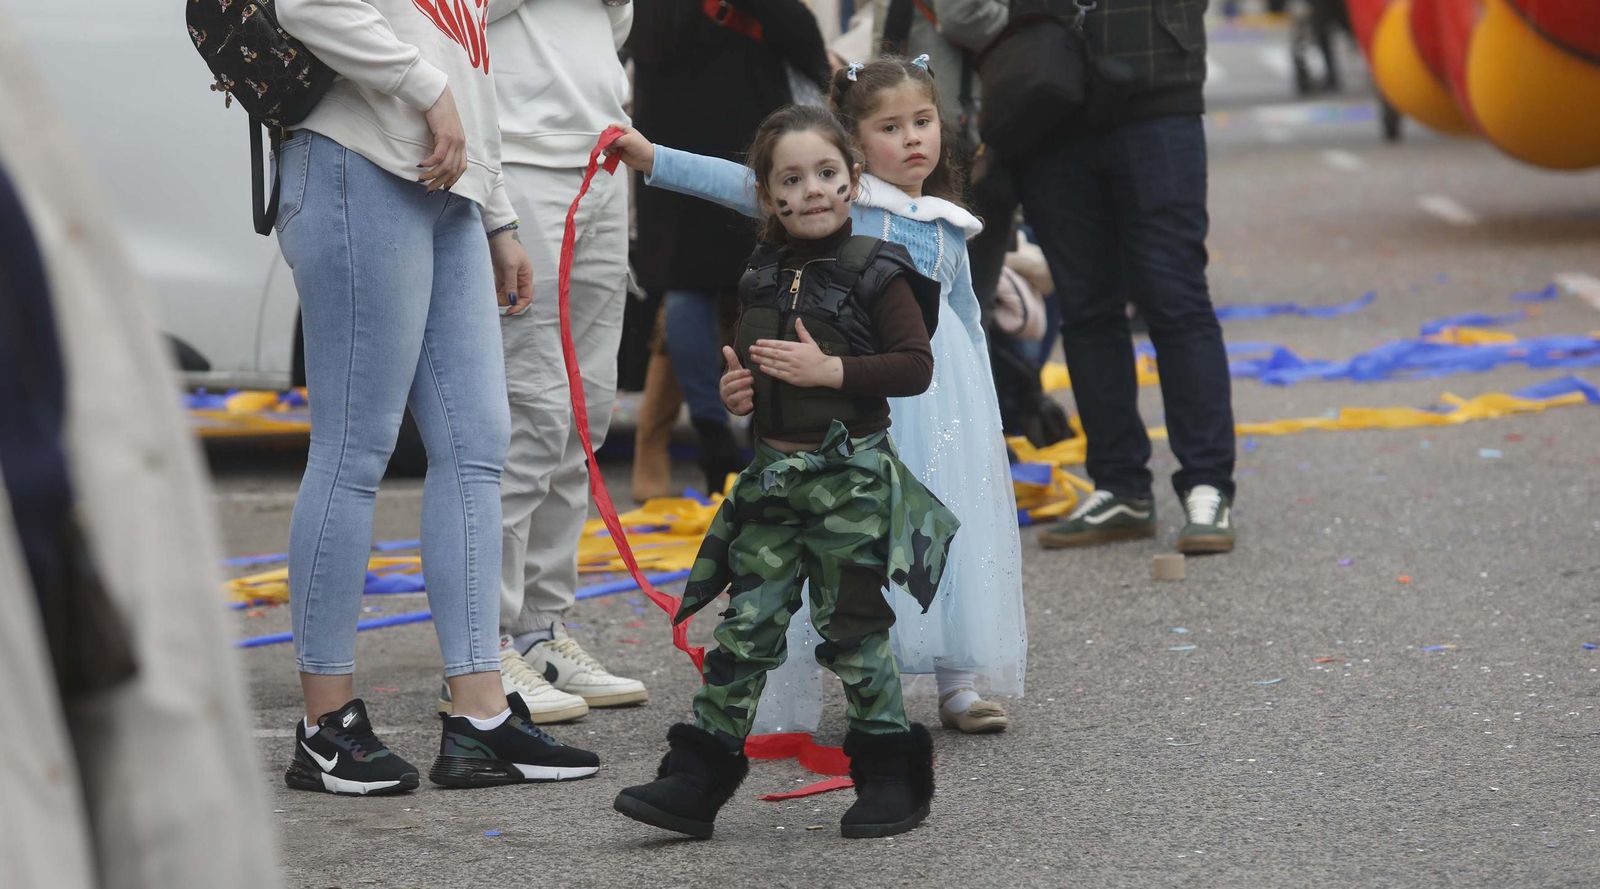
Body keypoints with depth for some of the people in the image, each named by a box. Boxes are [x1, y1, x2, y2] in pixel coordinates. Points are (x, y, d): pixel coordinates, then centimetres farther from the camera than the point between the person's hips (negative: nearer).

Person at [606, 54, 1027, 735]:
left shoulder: (949, 226, 13)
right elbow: (739, 184, -9)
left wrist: (988, 420, 20)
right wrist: (653, 157, -20)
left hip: (939, 390, 4)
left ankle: (957, 684, 11)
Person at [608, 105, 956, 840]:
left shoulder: (876, 271, -7)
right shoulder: (763, 276, 11)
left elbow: (916, 365, -14)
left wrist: (829, 370, -21)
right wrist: (738, 387, 6)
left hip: (852, 477, -6)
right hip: (773, 471, 6)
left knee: (851, 628, -1)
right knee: (746, 625, 4)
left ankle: (890, 775, 14)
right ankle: (696, 780, 5)